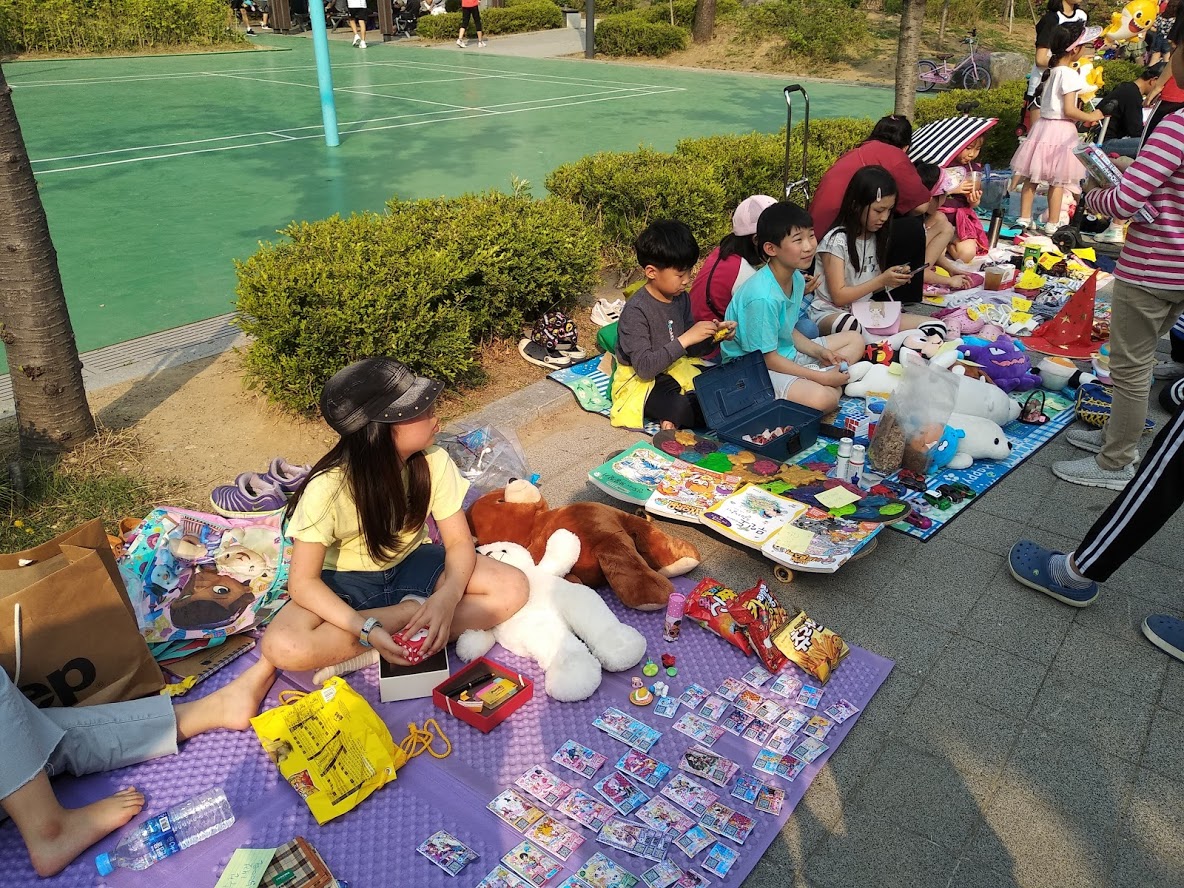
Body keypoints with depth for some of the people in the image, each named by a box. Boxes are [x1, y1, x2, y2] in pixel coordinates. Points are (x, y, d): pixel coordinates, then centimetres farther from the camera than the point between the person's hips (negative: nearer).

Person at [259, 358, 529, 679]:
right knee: (282, 647, -33)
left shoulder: (434, 462, -20)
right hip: (348, 581, -3)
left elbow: (459, 541, -14)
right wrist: (367, 630, -38)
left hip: (412, 565, 3)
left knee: (513, 588, -21)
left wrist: (447, 596, -36)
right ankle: (413, 610, -17)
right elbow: (303, 582, -24)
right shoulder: (328, 487, -27)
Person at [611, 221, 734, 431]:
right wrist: (685, 339, -30)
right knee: (681, 409, -36)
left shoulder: (681, 298, 1)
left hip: (676, 370, 8)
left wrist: (713, 335, -9)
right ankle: (676, 417, -6)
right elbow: (644, 368, -27)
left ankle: (672, 420, -5)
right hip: (640, 382, -8)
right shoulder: (635, 311, -21)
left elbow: (690, 349, 11)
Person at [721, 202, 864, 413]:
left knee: (855, 340, 15)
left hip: (786, 352, 10)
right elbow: (767, 358, -22)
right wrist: (822, 378, -19)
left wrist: (818, 351, -3)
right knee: (823, 398, -34)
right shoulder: (763, 297, -28)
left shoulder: (797, 277, 1)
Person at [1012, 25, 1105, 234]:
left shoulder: (1051, 70, 9)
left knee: (1032, 176, 9)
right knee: (1058, 180, -1)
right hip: (1061, 130, -7)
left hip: (1044, 124, 7)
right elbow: (1069, 110, -18)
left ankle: (1024, 217, 14)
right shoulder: (1070, 75, -15)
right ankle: (1052, 224, 3)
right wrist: (1091, 117, -6)